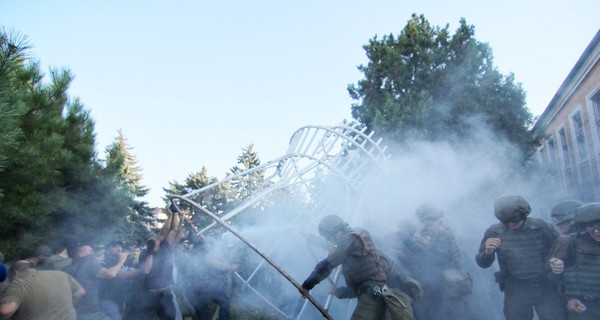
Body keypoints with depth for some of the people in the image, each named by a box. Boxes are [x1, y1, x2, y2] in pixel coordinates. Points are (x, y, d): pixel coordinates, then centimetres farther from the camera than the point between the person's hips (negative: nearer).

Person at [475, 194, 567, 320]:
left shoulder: (542, 227, -9)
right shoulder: (494, 233, -8)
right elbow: (483, 263, 1)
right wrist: (487, 252, -20)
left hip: (546, 288, 0)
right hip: (515, 292, 0)